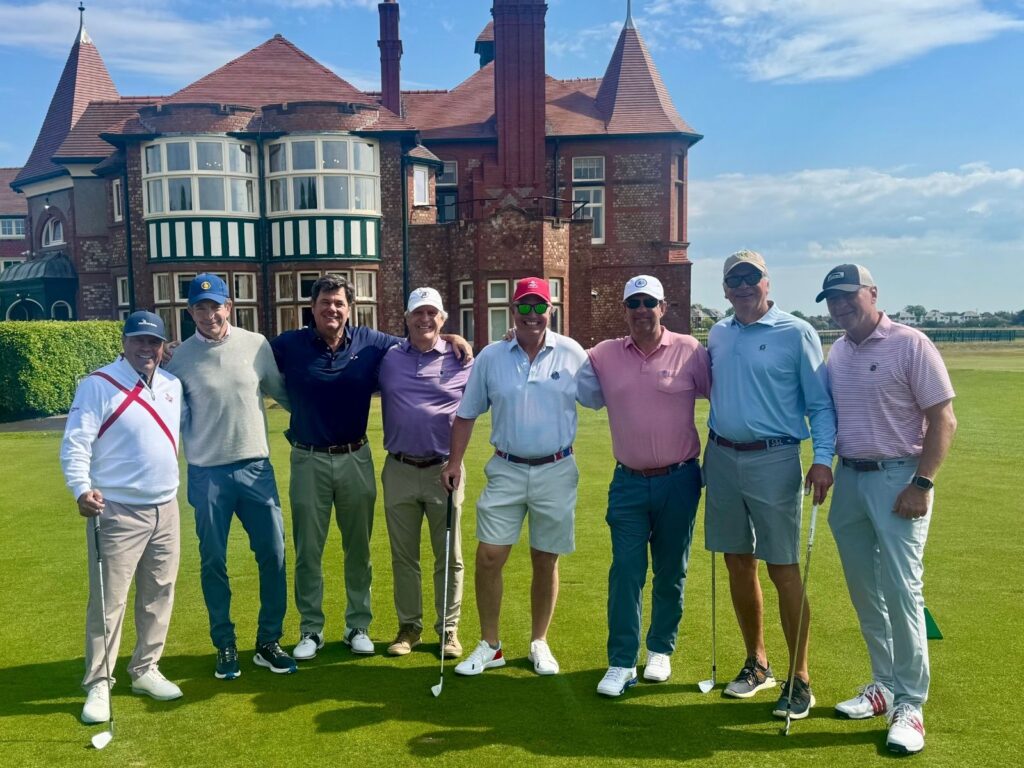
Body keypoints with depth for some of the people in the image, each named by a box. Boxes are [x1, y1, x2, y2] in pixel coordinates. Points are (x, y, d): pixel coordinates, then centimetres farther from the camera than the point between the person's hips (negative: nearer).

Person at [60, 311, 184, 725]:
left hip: (166, 508, 6)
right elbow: (75, 444, -16)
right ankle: (98, 685, 11)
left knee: (159, 595, 12)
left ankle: (145, 670, 27)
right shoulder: (98, 384, -10)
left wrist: (179, 484, 20)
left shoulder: (173, 385, 8)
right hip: (116, 512, -6)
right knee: (108, 602, -1)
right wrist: (82, 489, -29)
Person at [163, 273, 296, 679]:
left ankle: (268, 642, 20)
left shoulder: (257, 345, 0)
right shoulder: (180, 357, -3)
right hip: (206, 473, -1)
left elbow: (280, 390, 11)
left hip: (255, 467, 1)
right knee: (213, 562, 8)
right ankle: (225, 646, 24)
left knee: (273, 555, 4)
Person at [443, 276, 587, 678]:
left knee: (546, 561, 10)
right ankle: (489, 645, 17)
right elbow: (467, 413, 7)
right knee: (488, 557, -1)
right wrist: (455, 461, 2)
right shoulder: (490, 356, 1)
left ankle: (539, 643, 28)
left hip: (556, 471, -1)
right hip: (506, 470, 1)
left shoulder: (572, 353, -2)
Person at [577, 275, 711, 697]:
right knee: (625, 574, 1)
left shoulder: (690, 350, -5)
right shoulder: (603, 355, 2)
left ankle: (661, 650, 30)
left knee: (670, 573, 12)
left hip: (678, 480, -1)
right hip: (628, 482, 1)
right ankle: (621, 663, 11)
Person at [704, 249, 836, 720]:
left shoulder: (795, 333, -5)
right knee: (737, 563, 12)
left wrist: (823, 458, -17)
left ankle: (799, 680, 11)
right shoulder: (718, 334, 11)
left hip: (773, 460, -5)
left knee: (783, 568, -2)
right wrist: (710, 449, 14)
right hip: (722, 458, 6)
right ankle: (757, 664, 28)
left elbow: (821, 403, -5)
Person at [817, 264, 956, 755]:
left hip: (898, 478, -6)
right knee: (864, 592, 12)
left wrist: (922, 484, -15)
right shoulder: (837, 352, 10)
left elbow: (943, 421, -10)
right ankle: (884, 686, 27)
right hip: (848, 479, 6)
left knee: (900, 591, -6)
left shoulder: (910, 345, -9)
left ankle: (909, 704, 6)